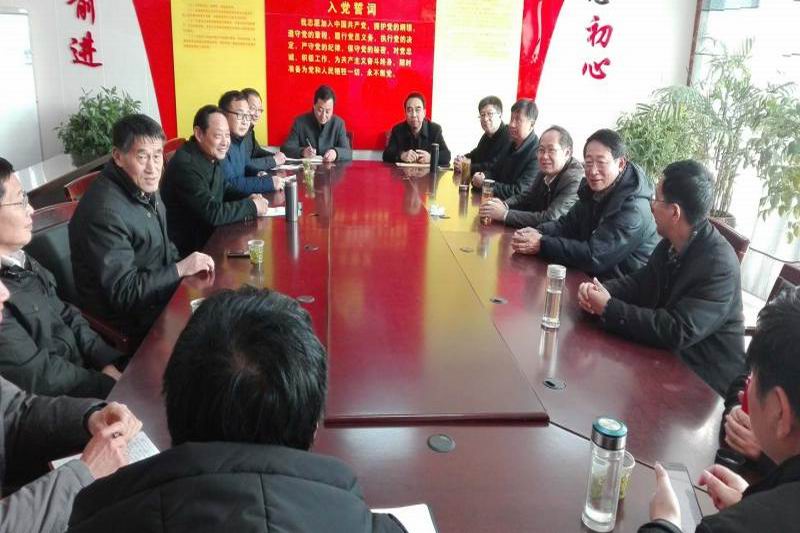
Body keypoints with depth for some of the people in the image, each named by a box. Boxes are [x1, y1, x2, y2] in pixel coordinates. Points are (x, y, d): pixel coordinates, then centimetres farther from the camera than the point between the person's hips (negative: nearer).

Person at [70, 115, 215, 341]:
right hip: (132, 319, -8)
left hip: (160, 287, 8)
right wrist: (180, 270, -21)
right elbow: (123, 292, -25)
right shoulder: (105, 211, -27)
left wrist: (190, 265, -1)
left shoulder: (145, 186, 1)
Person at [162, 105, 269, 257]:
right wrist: (252, 206, -15)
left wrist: (248, 199, -1)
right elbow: (212, 213, -26)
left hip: (208, 235, 8)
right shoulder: (186, 164, -24)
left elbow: (223, 189, 18)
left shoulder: (211, 156, 3)